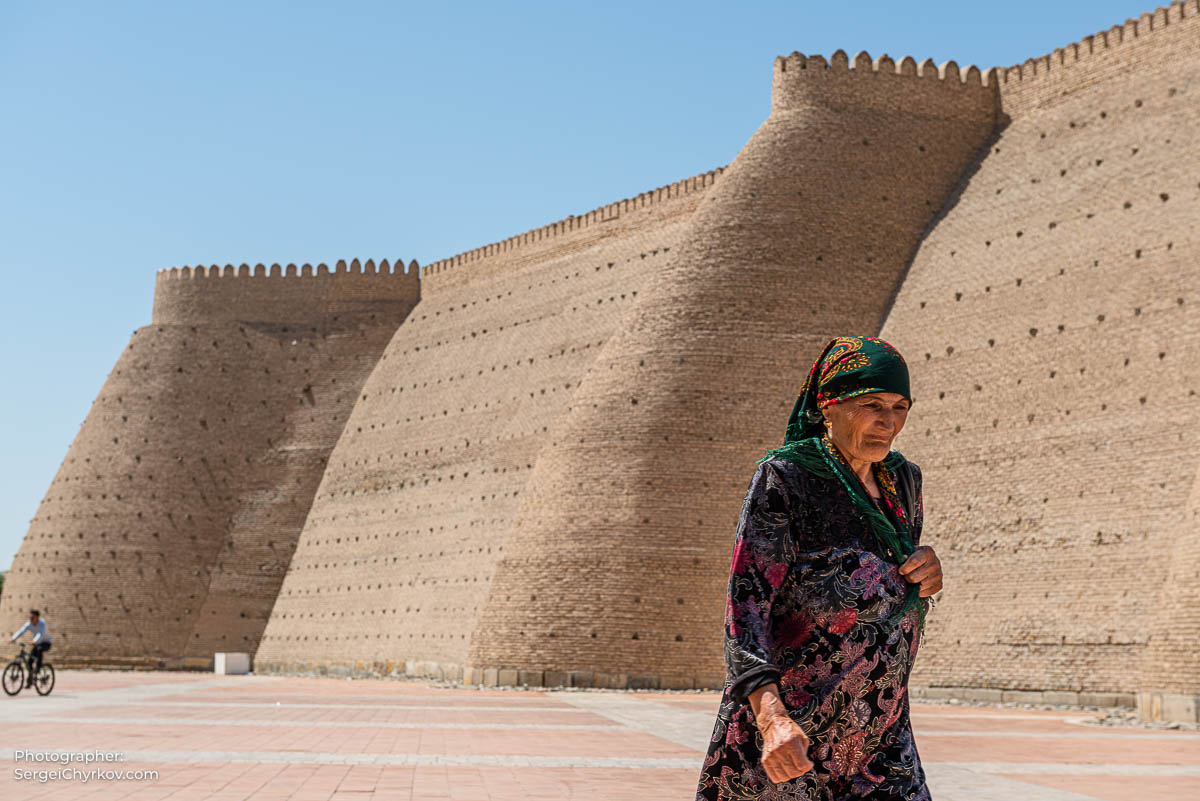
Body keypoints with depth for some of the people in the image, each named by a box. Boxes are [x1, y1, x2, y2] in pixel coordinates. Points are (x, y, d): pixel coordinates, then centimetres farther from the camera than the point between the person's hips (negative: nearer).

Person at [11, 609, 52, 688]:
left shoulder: (42, 623, -24)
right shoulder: (28, 624, -9)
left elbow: (41, 633, -40)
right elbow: (20, 631, -22)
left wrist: (35, 641, -57)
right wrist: (13, 638, -38)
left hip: (46, 643, -5)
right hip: (36, 643, 5)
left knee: (39, 649, -38)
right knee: (29, 660, -5)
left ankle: (38, 667, -27)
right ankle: (29, 681, 7)